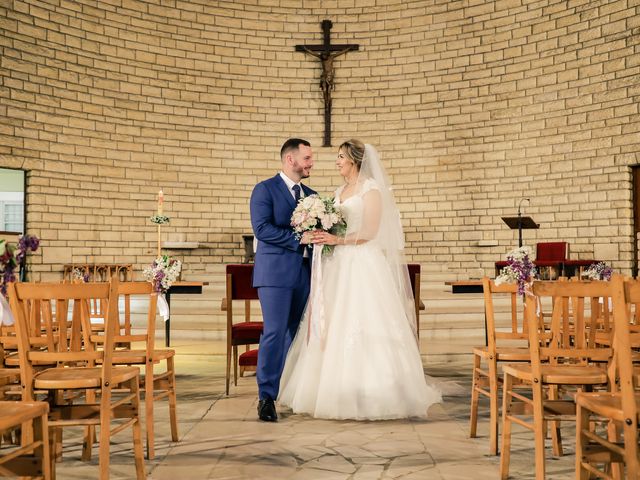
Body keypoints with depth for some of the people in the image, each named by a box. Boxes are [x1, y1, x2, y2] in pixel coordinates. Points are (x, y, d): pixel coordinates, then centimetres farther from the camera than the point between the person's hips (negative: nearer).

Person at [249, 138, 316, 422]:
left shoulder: (311, 195, 19)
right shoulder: (265, 190, -1)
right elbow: (262, 228, -13)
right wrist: (299, 238, -17)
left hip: (304, 273, 6)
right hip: (276, 272, -6)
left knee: (297, 334, 7)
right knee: (275, 332, -10)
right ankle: (266, 397, -4)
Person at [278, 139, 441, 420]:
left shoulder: (371, 189, -4)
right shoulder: (339, 192, 19)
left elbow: (370, 231, -13)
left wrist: (337, 240, -21)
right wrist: (322, 236, 0)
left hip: (363, 266, -7)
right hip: (339, 267, 7)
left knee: (364, 326, -9)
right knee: (334, 328, 2)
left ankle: (369, 395, -3)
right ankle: (341, 394, 6)